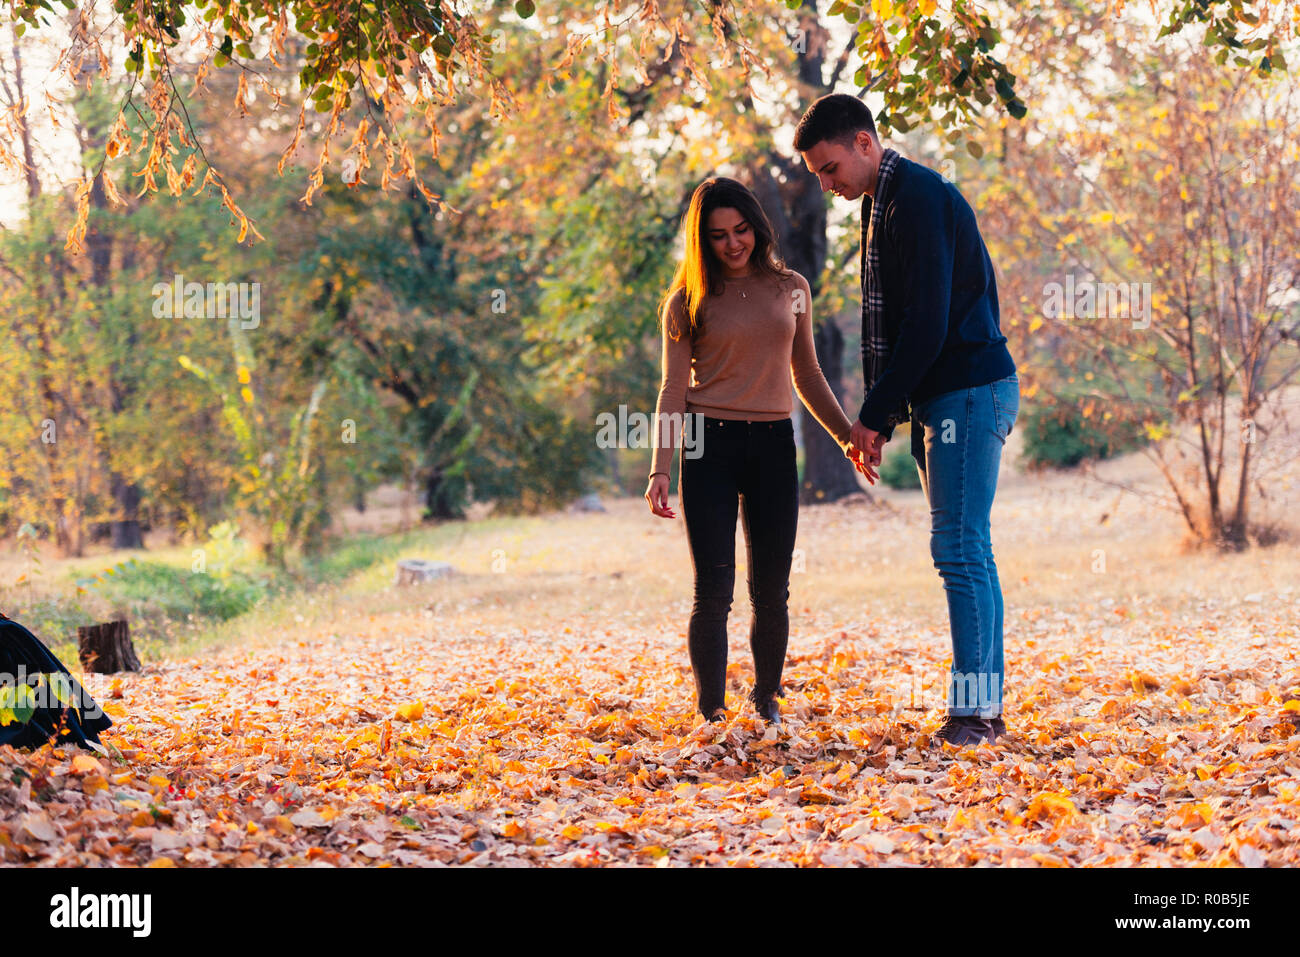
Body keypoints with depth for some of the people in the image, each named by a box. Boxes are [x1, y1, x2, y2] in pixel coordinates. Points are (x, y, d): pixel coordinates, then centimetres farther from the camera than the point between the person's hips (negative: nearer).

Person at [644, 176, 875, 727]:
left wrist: (848, 436, 13)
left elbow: (807, 375, 18)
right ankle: (711, 713, 2)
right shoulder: (687, 302, 2)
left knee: (771, 592, 4)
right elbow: (673, 389, -1)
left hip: (773, 445, 2)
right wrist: (660, 469, -11)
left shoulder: (791, 289, 10)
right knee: (713, 592, -6)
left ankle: (767, 699, 22)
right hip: (710, 447, -2)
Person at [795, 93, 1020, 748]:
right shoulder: (883, 202, 16)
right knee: (965, 552, 10)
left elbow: (927, 321, -21)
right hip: (942, 399, 10)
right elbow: (887, 321, 21)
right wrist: (881, 415, 12)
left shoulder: (920, 198, -15)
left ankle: (975, 710, -8)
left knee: (960, 551, -10)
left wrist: (874, 413, -15)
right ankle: (986, 709, 13)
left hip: (970, 392, -10)